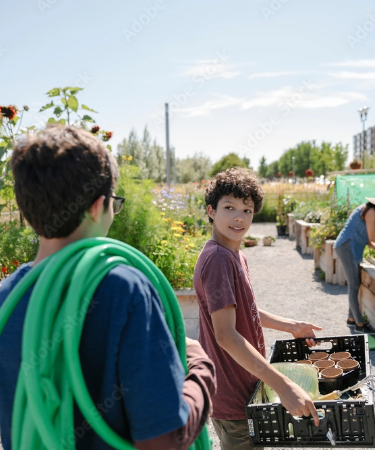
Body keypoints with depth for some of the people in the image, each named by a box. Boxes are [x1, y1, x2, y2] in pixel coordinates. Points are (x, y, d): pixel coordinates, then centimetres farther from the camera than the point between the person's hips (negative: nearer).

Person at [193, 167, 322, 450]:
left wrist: (291, 326, 19)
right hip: (232, 396, -10)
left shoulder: (235, 255, 7)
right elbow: (226, 335, -30)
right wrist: (283, 386, -32)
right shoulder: (217, 259, -24)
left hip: (245, 388, 10)